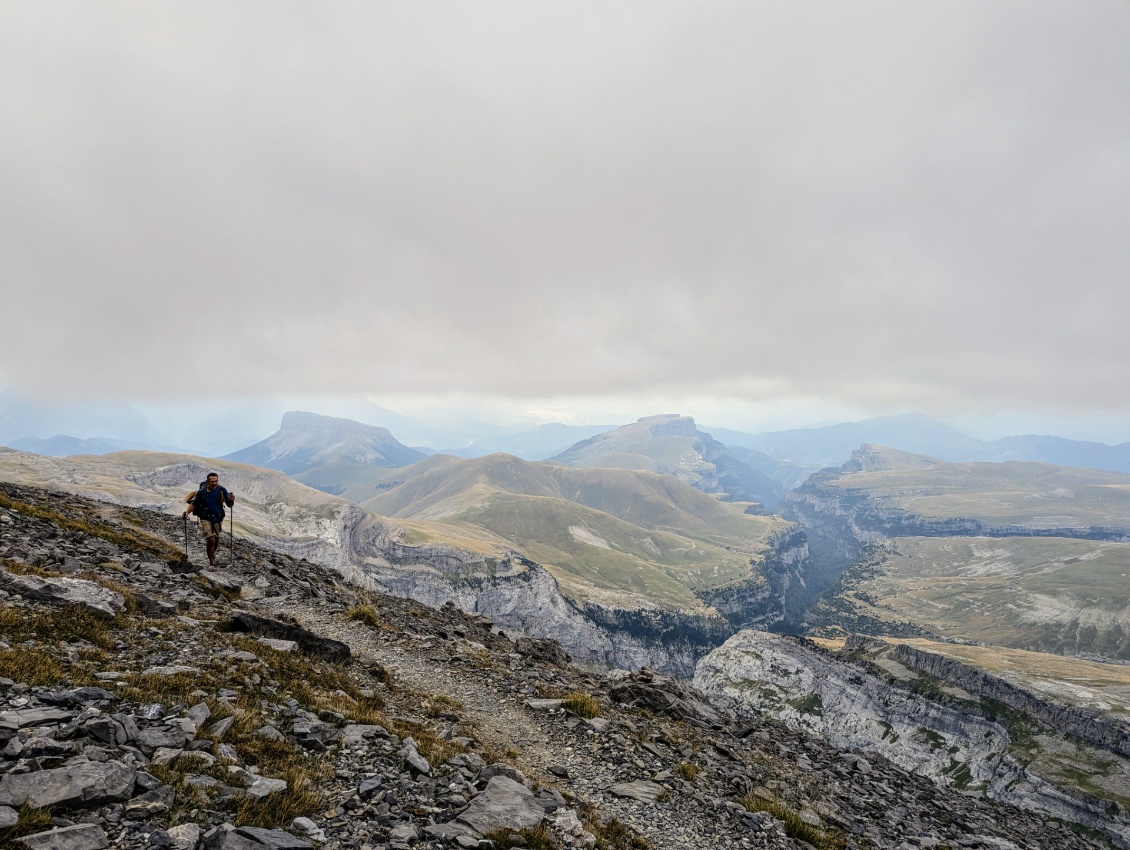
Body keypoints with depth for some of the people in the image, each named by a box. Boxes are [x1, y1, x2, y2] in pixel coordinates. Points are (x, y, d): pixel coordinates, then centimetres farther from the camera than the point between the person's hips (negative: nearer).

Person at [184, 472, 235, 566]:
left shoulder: (222, 490, -10)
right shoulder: (201, 492, -13)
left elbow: (229, 504, -7)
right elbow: (194, 504, 2)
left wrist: (231, 501, -28)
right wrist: (187, 512, -14)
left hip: (218, 519, 2)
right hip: (206, 519, -2)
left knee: (216, 540, 18)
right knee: (211, 540, -14)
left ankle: (212, 555, 46)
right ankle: (212, 562, -4)